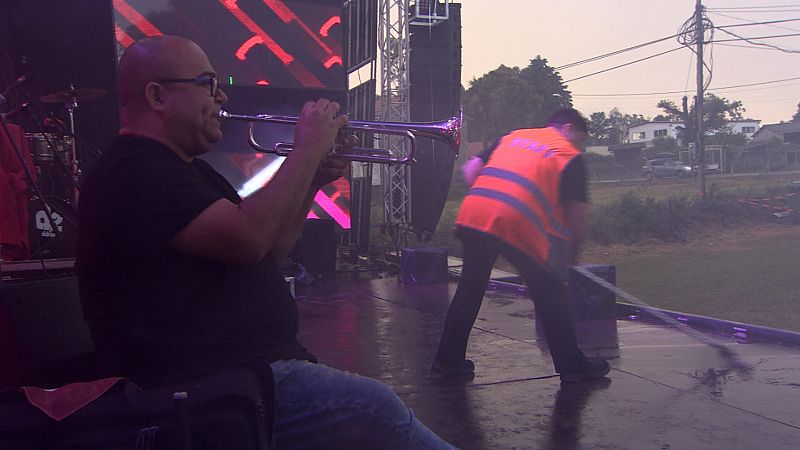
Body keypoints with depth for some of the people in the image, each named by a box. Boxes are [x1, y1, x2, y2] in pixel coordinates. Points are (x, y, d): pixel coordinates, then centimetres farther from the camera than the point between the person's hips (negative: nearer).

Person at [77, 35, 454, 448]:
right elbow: (249, 238, -26)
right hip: (210, 392, -10)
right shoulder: (135, 172, -14)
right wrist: (308, 149, -15)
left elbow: (268, 251, 18)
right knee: (370, 404, -19)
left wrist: (313, 180, 5)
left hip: (251, 365, 10)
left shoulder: (184, 169, 20)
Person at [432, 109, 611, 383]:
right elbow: (579, 216, 7)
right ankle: (571, 366, 21)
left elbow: (471, 170, 23)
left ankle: (448, 359, 26)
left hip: (473, 213, 5)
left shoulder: (513, 137, 27)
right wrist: (572, 253, 20)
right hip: (518, 224, -4)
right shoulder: (570, 155, 13)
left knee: (469, 289, 19)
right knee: (549, 294, 11)